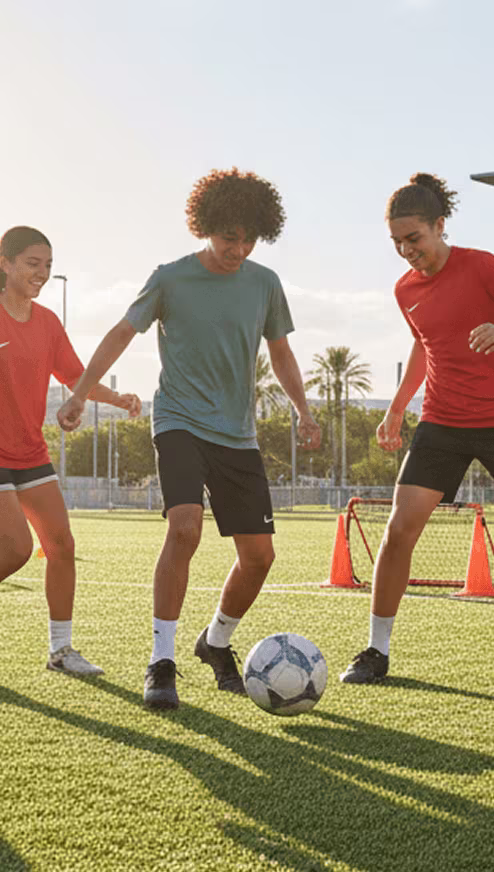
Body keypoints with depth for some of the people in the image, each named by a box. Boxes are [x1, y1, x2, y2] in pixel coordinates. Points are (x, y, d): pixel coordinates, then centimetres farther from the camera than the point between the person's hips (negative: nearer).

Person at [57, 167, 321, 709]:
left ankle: (216, 642, 27)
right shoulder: (171, 279, -4)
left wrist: (303, 411, 6)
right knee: (185, 527, -27)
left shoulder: (264, 283, 4)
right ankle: (161, 662, -16)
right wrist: (79, 395, 0)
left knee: (258, 553, 0)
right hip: (180, 423, -4)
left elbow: (280, 353, 17)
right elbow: (122, 333, 5)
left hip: (237, 435, 4)